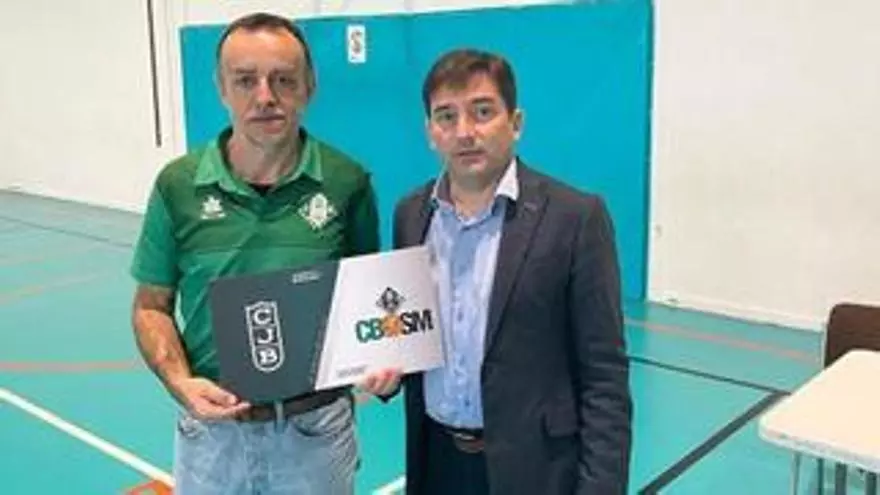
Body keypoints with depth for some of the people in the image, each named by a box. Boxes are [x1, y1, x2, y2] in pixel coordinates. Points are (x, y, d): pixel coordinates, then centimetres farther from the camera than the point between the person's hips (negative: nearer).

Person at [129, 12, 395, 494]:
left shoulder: (348, 182, -7)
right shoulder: (177, 185, -5)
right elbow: (151, 307, 4)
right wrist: (180, 383, -12)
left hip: (317, 426, 0)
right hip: (211, 427, 1)